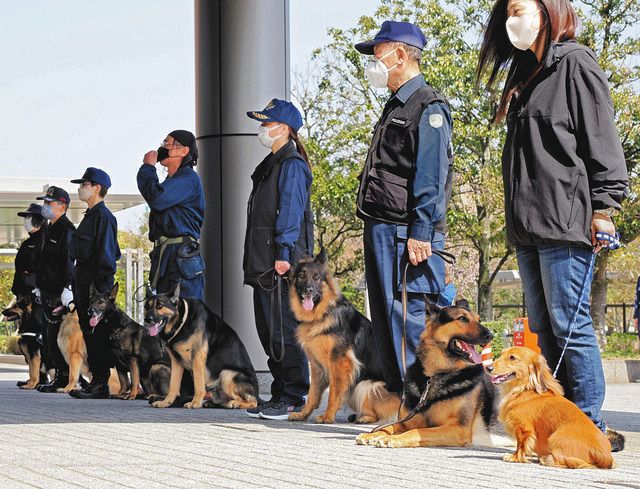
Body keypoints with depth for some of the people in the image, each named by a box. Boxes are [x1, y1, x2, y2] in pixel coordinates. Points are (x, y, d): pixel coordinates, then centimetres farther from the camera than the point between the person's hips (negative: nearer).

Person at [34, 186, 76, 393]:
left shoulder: (67, 230, -12)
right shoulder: (51, 229, 19)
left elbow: (70, 262, -20)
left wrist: (67, 289, -26)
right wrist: (40, 286, 24)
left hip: (60, 293, -10)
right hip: (48, 293, 10)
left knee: (56, 335, -10)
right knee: (49, 335, 11)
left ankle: (63, 378, -8)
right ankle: (61, 376, 16)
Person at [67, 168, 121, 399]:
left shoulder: (103, 217, -12)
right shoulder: (91, 215, 19)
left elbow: (106, 254, -18)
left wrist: (100, 288, -22)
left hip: (95, 283, -10)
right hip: (84, 283, 10)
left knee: (97, 332, -8)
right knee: (89, 332, 11)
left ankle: (101, 384, -7)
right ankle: (96, 380, 15)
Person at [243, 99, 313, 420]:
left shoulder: (292, 165, -9)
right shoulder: (271, 164, 22)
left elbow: (291, 211, -17)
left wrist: (284, 253, -23)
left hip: (281, 263, -11)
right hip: (264, 262, 11)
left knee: (283, 330, -10)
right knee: (267, 330, 11)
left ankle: (293, 400, -8)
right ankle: (281, 396, 17)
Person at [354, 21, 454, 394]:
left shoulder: (428, 107, -9)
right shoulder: (396, 106, 21)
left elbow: (431, 178, -17)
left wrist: (420, 234, -23)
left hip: (405, 233, -10)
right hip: (380, 229, 10)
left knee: (408, 315, -10)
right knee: (385, 317, 11)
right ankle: (397, 396, 17)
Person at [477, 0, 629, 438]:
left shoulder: (575, 63, -4)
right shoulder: (524, 73, 21)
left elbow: (602, 139, -10)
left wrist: (603, 207, -15)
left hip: (566, 220, -9)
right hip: (528, 223, 9)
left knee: (570, 325, -9)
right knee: (544, 330, 8)